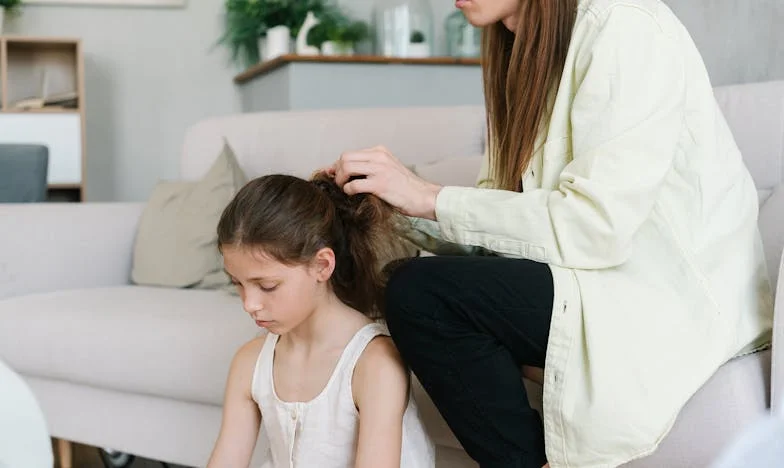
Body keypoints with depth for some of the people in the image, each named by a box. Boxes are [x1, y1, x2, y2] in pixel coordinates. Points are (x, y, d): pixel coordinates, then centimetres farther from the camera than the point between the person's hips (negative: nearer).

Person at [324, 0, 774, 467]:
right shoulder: (525, 45, 10)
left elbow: (594, 228, -24)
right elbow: (501, 200, 6)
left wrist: (432, 198, -19)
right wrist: (391, 203, -8)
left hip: (681, 297, -9)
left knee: (420, 293, -20)